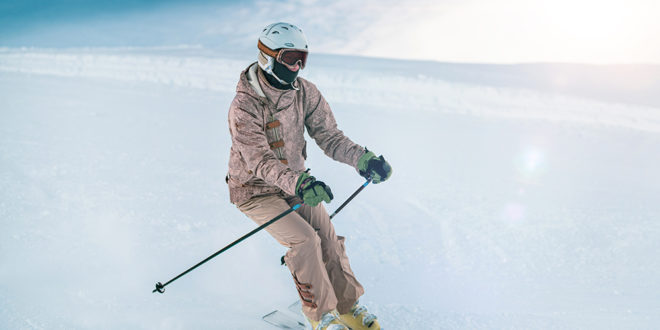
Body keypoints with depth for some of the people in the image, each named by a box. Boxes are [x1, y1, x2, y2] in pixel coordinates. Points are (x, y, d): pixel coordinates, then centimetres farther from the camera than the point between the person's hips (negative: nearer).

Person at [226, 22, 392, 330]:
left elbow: (328, 135, -6)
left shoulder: (305, 92, -8)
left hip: (295, 181, 5)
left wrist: (362, 158, -24)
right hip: (255, 189, -5)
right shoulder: (244, 107, -25)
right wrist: (299, 183, -47)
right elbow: (260, 163, -31)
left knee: (327, 236, -7)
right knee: (304, 239, -21)